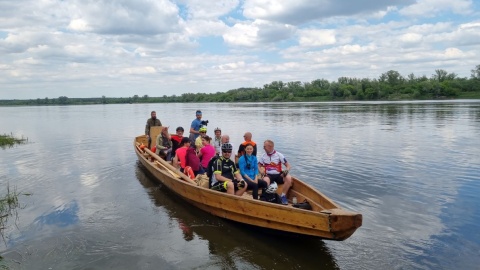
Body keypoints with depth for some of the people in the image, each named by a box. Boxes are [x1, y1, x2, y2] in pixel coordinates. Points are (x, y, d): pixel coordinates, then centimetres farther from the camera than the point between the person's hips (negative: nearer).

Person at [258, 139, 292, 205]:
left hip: (278, 175, 0)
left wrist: (286, 171, -21)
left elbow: (288, 166, 1)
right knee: (265, 179, -37)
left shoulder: (279, 155, -1)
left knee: (288, 178, -30)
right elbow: (259, 166, 15)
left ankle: (283, 196, -18)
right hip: (268, 175, 0)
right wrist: (261, 171, -7)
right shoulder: (263, 156, 7)